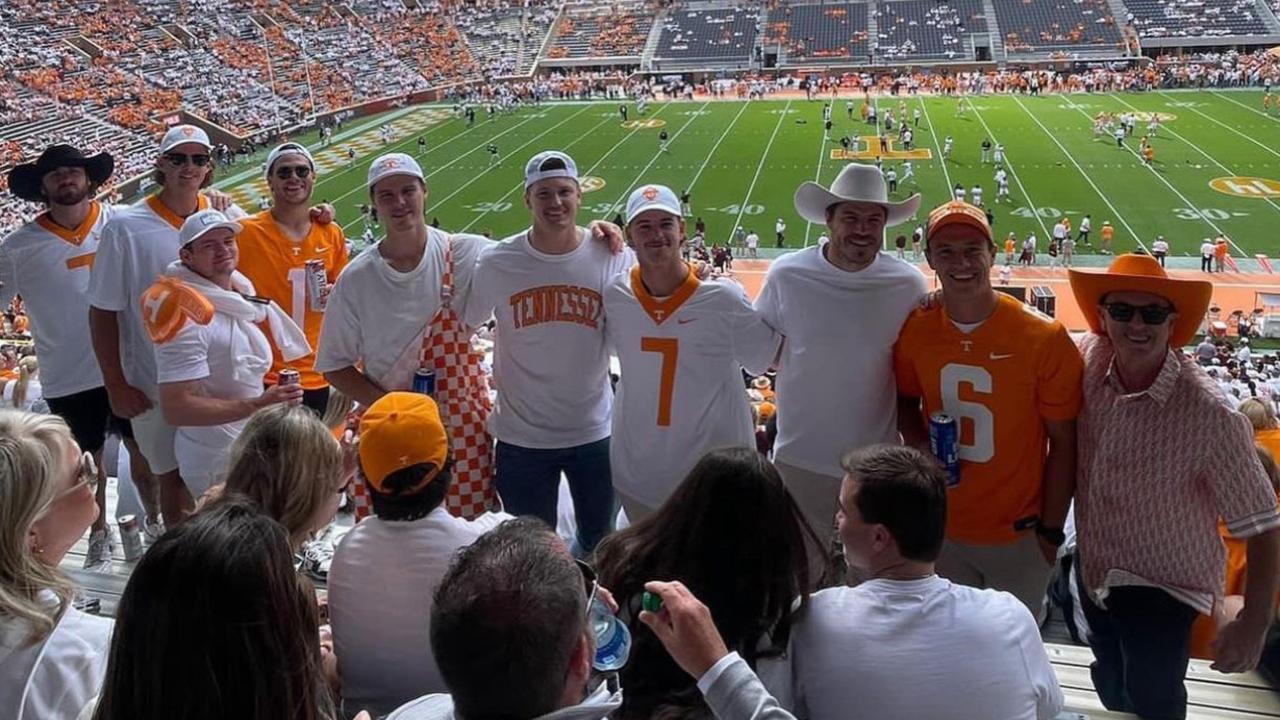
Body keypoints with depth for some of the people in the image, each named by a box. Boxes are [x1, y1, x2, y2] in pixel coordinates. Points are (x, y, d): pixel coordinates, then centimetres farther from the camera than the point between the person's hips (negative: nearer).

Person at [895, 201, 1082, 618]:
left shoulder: (1045, 339, -16)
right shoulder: (915, 331, -6)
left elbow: (1063, 446, -9)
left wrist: (1051, 531, -8)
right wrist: (920, 444, -8)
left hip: (1019, 536, -3)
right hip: (942, 530, 3)